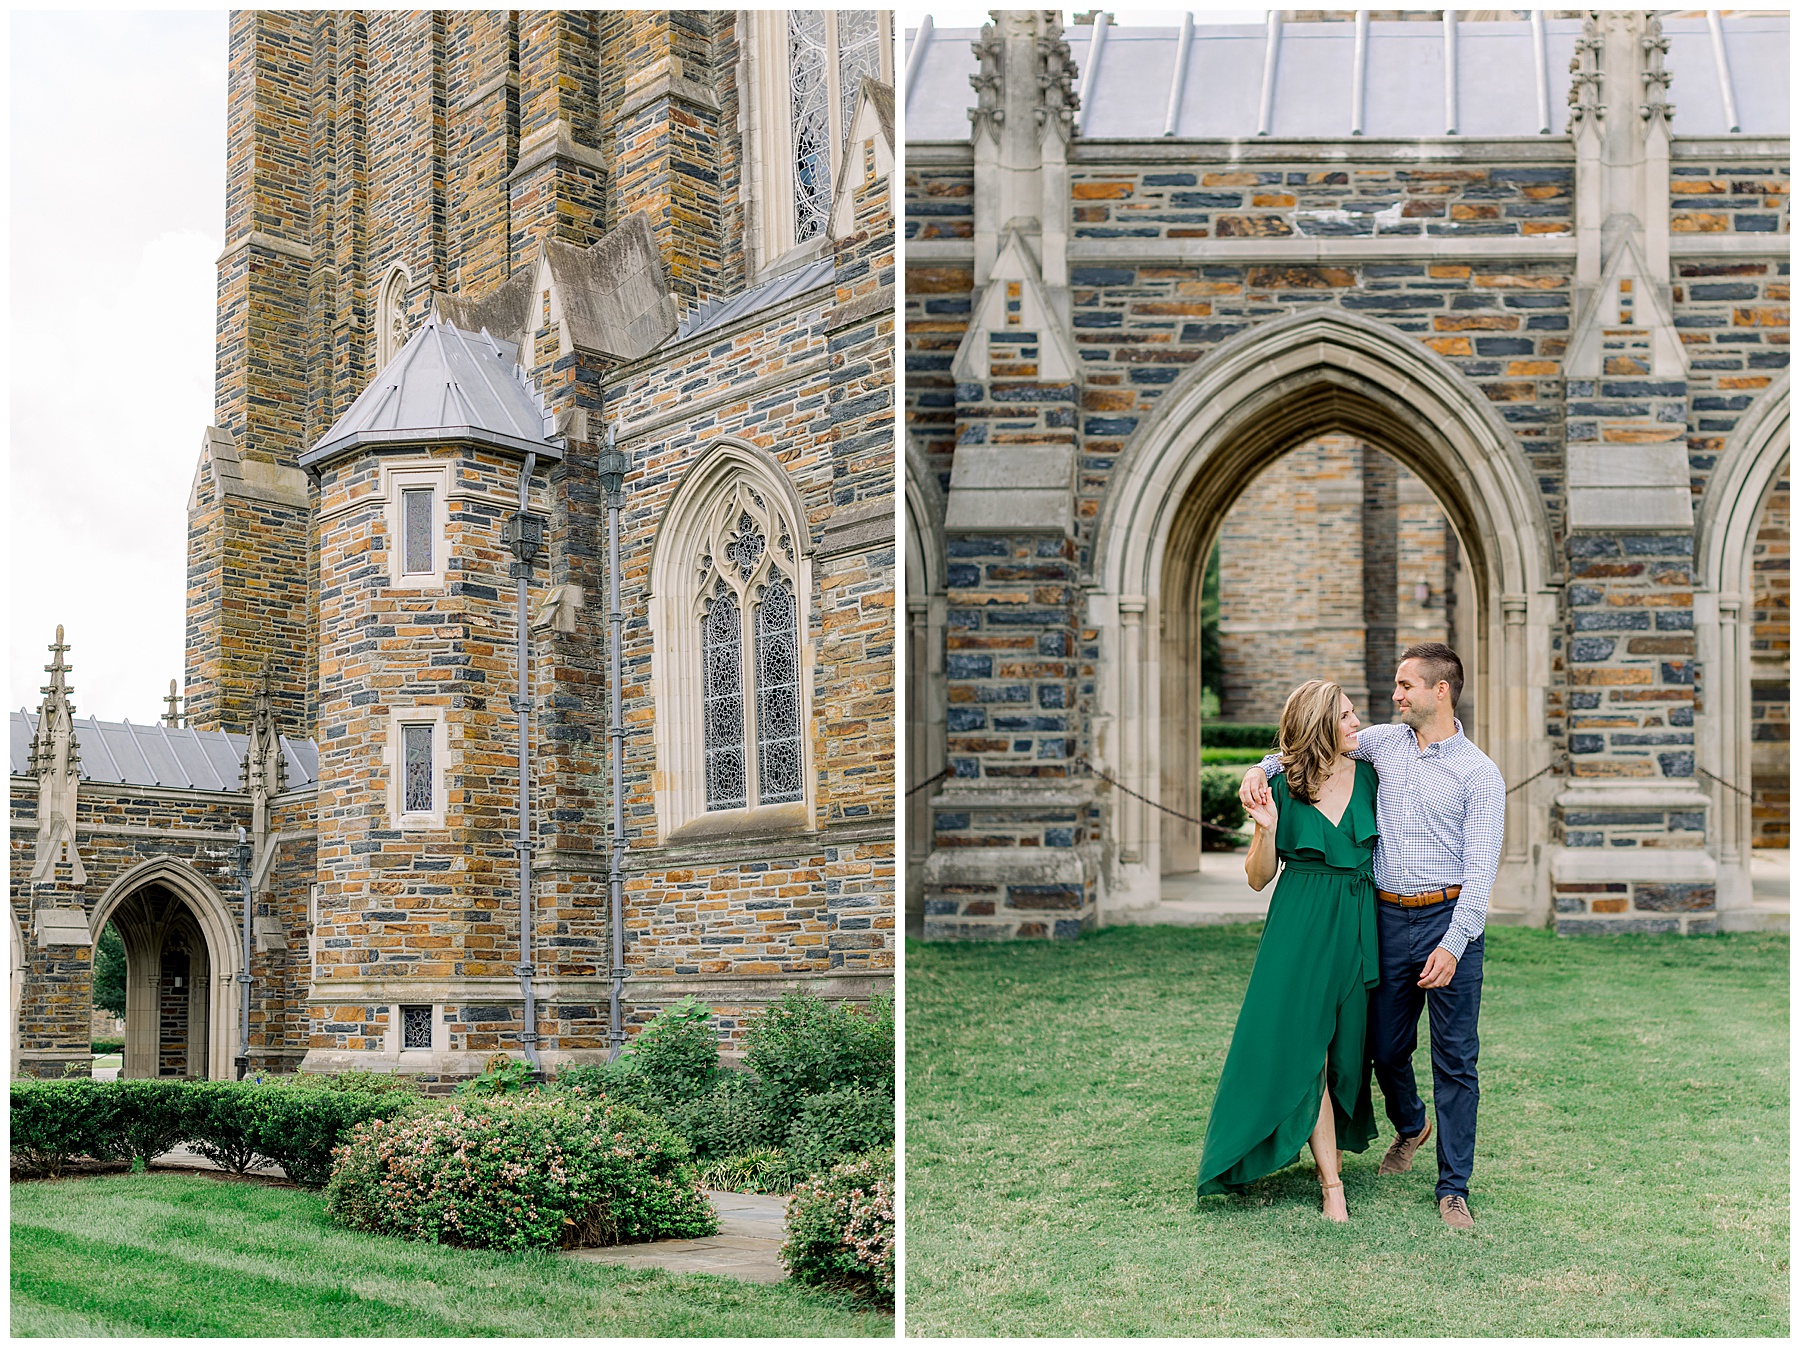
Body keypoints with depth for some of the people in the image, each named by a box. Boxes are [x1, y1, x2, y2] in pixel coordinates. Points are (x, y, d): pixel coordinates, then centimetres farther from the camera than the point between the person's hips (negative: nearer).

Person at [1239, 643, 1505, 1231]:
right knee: (1386, 1048, 12)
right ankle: (1410, 1125, 43)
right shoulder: (1384, 742, 9)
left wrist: (1452, 945, -18)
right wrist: (1262, 768, 3)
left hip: (1448, 919, -4)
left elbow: (1480, 869, -9)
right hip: (1389, 918, 4)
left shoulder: (1479, 773, -4)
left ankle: (1453, 1188, 9)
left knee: (1455, 1060, 0)